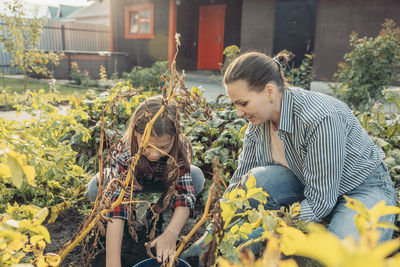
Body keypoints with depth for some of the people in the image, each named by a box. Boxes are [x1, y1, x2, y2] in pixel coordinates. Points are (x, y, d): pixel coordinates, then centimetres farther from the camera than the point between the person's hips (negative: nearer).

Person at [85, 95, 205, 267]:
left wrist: (171, 233, -55)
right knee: (95, 189, -30)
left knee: (197, 178, -25)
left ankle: (163, 202, 2)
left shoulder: (180, 148, -34)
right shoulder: (126, 151, -40)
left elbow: (185, 193, -37)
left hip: (163, 181, 2)